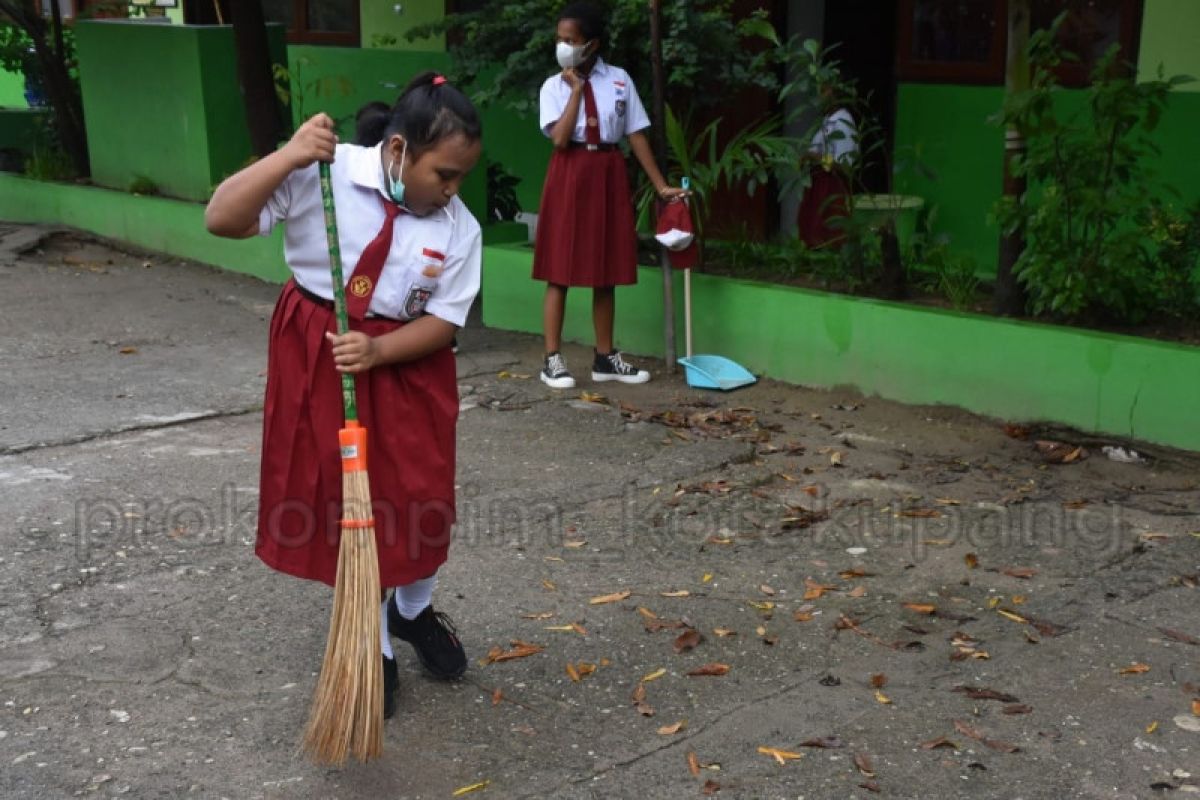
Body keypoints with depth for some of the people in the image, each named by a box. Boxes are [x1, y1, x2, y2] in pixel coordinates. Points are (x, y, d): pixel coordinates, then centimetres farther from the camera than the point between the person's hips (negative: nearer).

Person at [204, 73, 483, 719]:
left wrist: (376, 351, -24)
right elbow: (221, 220, -22)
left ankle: (414, 610, 41)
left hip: (407, 363, 2)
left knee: (422, 499, 8)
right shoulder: (324, 173, -18)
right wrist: (289, 156, -34)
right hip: (316, 358, -2)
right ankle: (373, 648, 25)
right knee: (345, 503, 5)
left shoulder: (458, 227, -10)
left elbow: (442, 321, -7)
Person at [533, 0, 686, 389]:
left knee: (606, 271, 8)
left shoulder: (619, 79, 4)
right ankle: (552, 359, 4)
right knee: (560, 270, -2)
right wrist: (576, 89, -11)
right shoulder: (554, 86, 0)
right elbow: (560, 139, -13)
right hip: (569, 176, -2)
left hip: (609, 176, 2)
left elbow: (636, 135, 5)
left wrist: (661, 185, 2)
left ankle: (605, 357, 19)